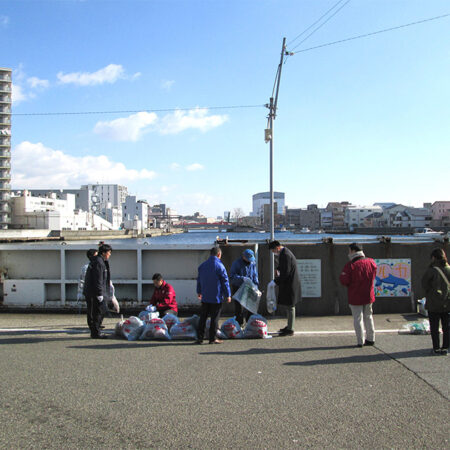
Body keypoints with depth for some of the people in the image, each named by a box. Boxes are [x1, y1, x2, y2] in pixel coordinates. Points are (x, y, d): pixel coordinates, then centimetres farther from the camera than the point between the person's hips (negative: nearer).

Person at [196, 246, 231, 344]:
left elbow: (199, 279, 16)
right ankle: (212, 338, 5)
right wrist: (228, 295, -2)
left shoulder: (202, 265, 8)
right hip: (216, 297, -5)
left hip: (205, 297, 5)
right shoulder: (220, 266, -10)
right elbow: (225, 281, -8)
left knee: (203, 317, 10)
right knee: (215, 318, 2)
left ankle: (200, 338, 11)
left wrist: (199, 292, 27)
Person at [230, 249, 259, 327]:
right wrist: (242, 278, -28)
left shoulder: (253, 263, 4)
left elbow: (255, 275, 10)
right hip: (238, 288, -4)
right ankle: (239, 325, 8)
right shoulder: (236, 263, -12)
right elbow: (232, 276, -17)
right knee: (239, 308, -3)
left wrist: (255, 284, -5)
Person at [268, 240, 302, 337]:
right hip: (287, 284, 10)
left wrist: (276, 281, -18)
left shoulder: (285, 255, -20)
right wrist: (278, 270, 9)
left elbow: (286, 272, -23)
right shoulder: (284, 253, 12)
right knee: (287, 306, 18)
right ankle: (289, 326, 29)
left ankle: (290, 330, 5)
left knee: (290, 307, -3)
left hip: (289, 285, -10)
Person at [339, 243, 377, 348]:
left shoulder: (350, 265, -18)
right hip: (368, 296, 5)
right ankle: (371, 339, 24)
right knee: (368, 317, 18)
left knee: (358, 319, 4)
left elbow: (344, 281, -18)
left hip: (355, 297, -5)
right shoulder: (371, 262, 0)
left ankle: (360, 341, 5)